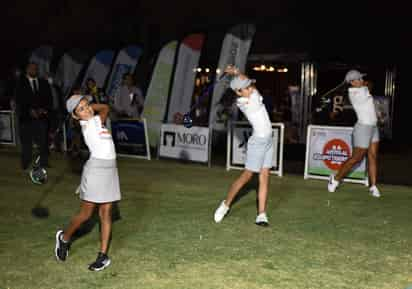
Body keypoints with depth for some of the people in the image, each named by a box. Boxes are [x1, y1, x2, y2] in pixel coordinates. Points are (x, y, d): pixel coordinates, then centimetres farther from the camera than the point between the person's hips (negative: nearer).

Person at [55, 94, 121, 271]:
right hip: (95, 169, -6)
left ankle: (103, 255, 11)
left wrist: (87, 104, 24)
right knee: (86, 214, 4)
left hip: (110, 170, 6)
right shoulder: (85, 124, -5)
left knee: (106, 213, 6)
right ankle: (64, 238, 31)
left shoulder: (97, 120, 12)